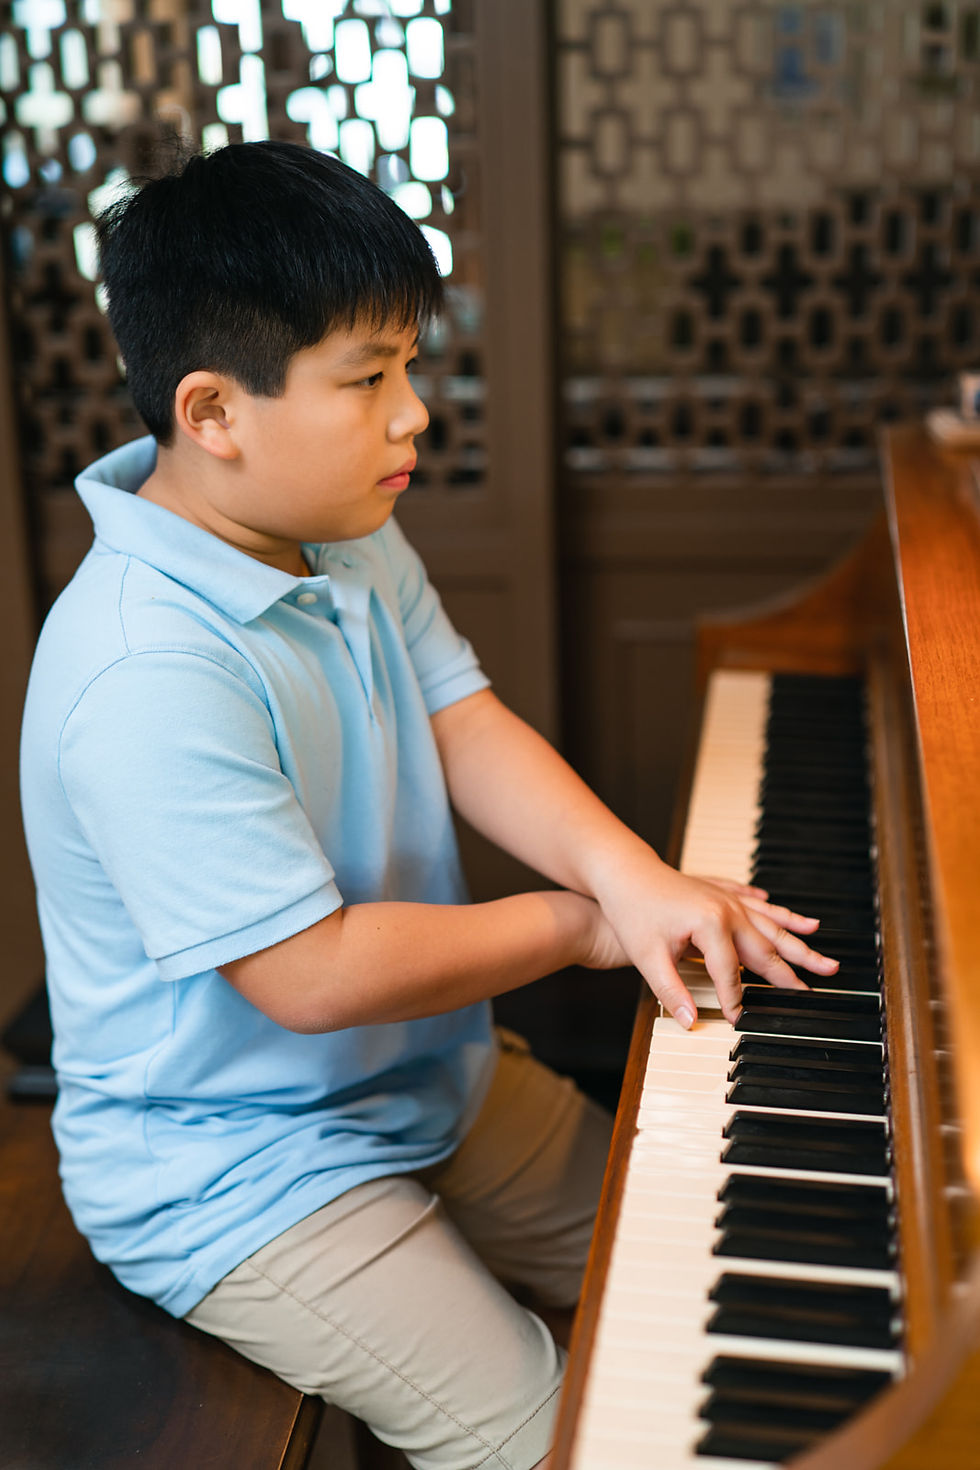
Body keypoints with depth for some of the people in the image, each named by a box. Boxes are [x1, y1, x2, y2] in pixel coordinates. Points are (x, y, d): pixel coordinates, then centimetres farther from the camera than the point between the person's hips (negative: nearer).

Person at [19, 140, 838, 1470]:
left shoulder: (347, 540, -2)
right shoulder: (148, 675, -32)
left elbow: (465, 725, -4)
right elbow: (314, 975, -30)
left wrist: (635, 876, -22)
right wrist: (578, 926, -18)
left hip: (426, 1088, 9)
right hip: (234, 1178, -8)